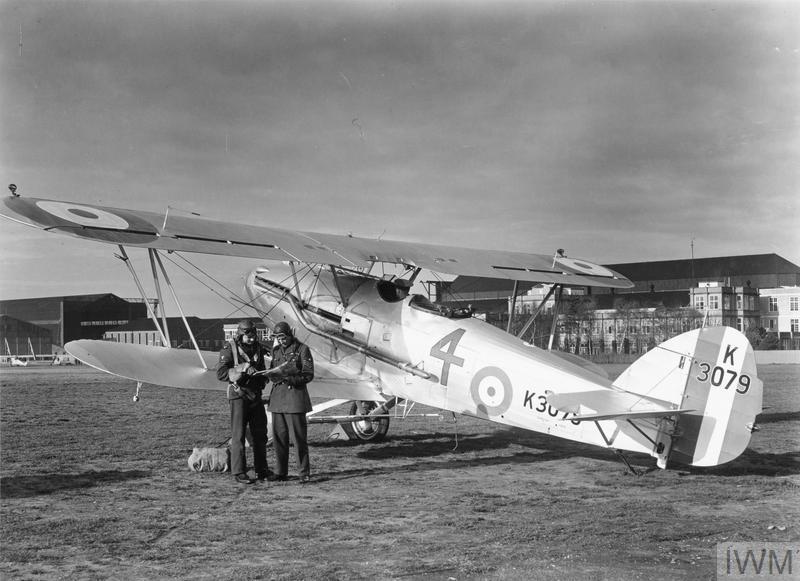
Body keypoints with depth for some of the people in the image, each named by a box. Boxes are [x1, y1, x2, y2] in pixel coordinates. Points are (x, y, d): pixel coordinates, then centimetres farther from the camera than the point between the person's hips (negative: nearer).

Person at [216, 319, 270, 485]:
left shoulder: (258, 348, 9)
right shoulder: (229, 349, -8)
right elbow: (221, 373, -18)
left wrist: (264, 375, 0)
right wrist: (242, 369, -27)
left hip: (256, 396, 6)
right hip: (239, 396, -6)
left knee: (260, 434, 9)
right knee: (238, 435, -5)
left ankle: (261, 470, 19)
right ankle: (239, 473, -1)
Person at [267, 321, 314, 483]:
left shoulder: (302, 349, -2)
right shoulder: (276, 351, 15)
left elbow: (308, 375, -5)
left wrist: (289, 378, -19)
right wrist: (274, 375, -3)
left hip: (295, 397, -5)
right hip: (277, 397, 5)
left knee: (299, 436, -6)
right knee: (278, 437, 6)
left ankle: (304, 473, 0)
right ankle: (280, 472, 15)